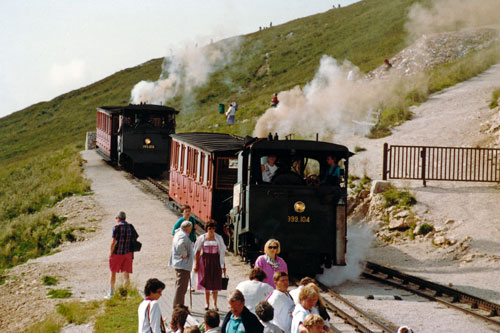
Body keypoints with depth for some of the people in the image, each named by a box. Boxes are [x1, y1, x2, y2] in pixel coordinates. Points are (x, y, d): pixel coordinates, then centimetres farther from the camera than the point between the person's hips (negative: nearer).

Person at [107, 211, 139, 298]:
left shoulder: (116, 227, -11)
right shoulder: (131, 227, 4)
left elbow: (113, 242, -14)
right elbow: (135, 238, 5)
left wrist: (110, 253, -6)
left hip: (117, 253, -4)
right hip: (128, 253, 4)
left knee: (113, 273, 11)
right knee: (126, 274, 6)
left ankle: (111, 293, 15)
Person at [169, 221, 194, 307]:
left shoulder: (178, 233, 14)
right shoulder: (183, 236, -18)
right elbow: (180, 246, -37)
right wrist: (184, 254, -22)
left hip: (177, 264, 11)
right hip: (183, 264, -11)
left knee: (179, 286, 19)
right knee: (181, 287, -8)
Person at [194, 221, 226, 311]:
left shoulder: (219, 238, 1)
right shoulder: (202, 238, 0)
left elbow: (221, 252, 4)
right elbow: (197, 251, 3)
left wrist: (222, 265, 2)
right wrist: (196, 264, 0)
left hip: (215, 260, 0)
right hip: (205, 260, 0)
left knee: (215, 282, -1)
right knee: (206, 282, 6)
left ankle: (215, 304, 5)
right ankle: (207, 303, 17)